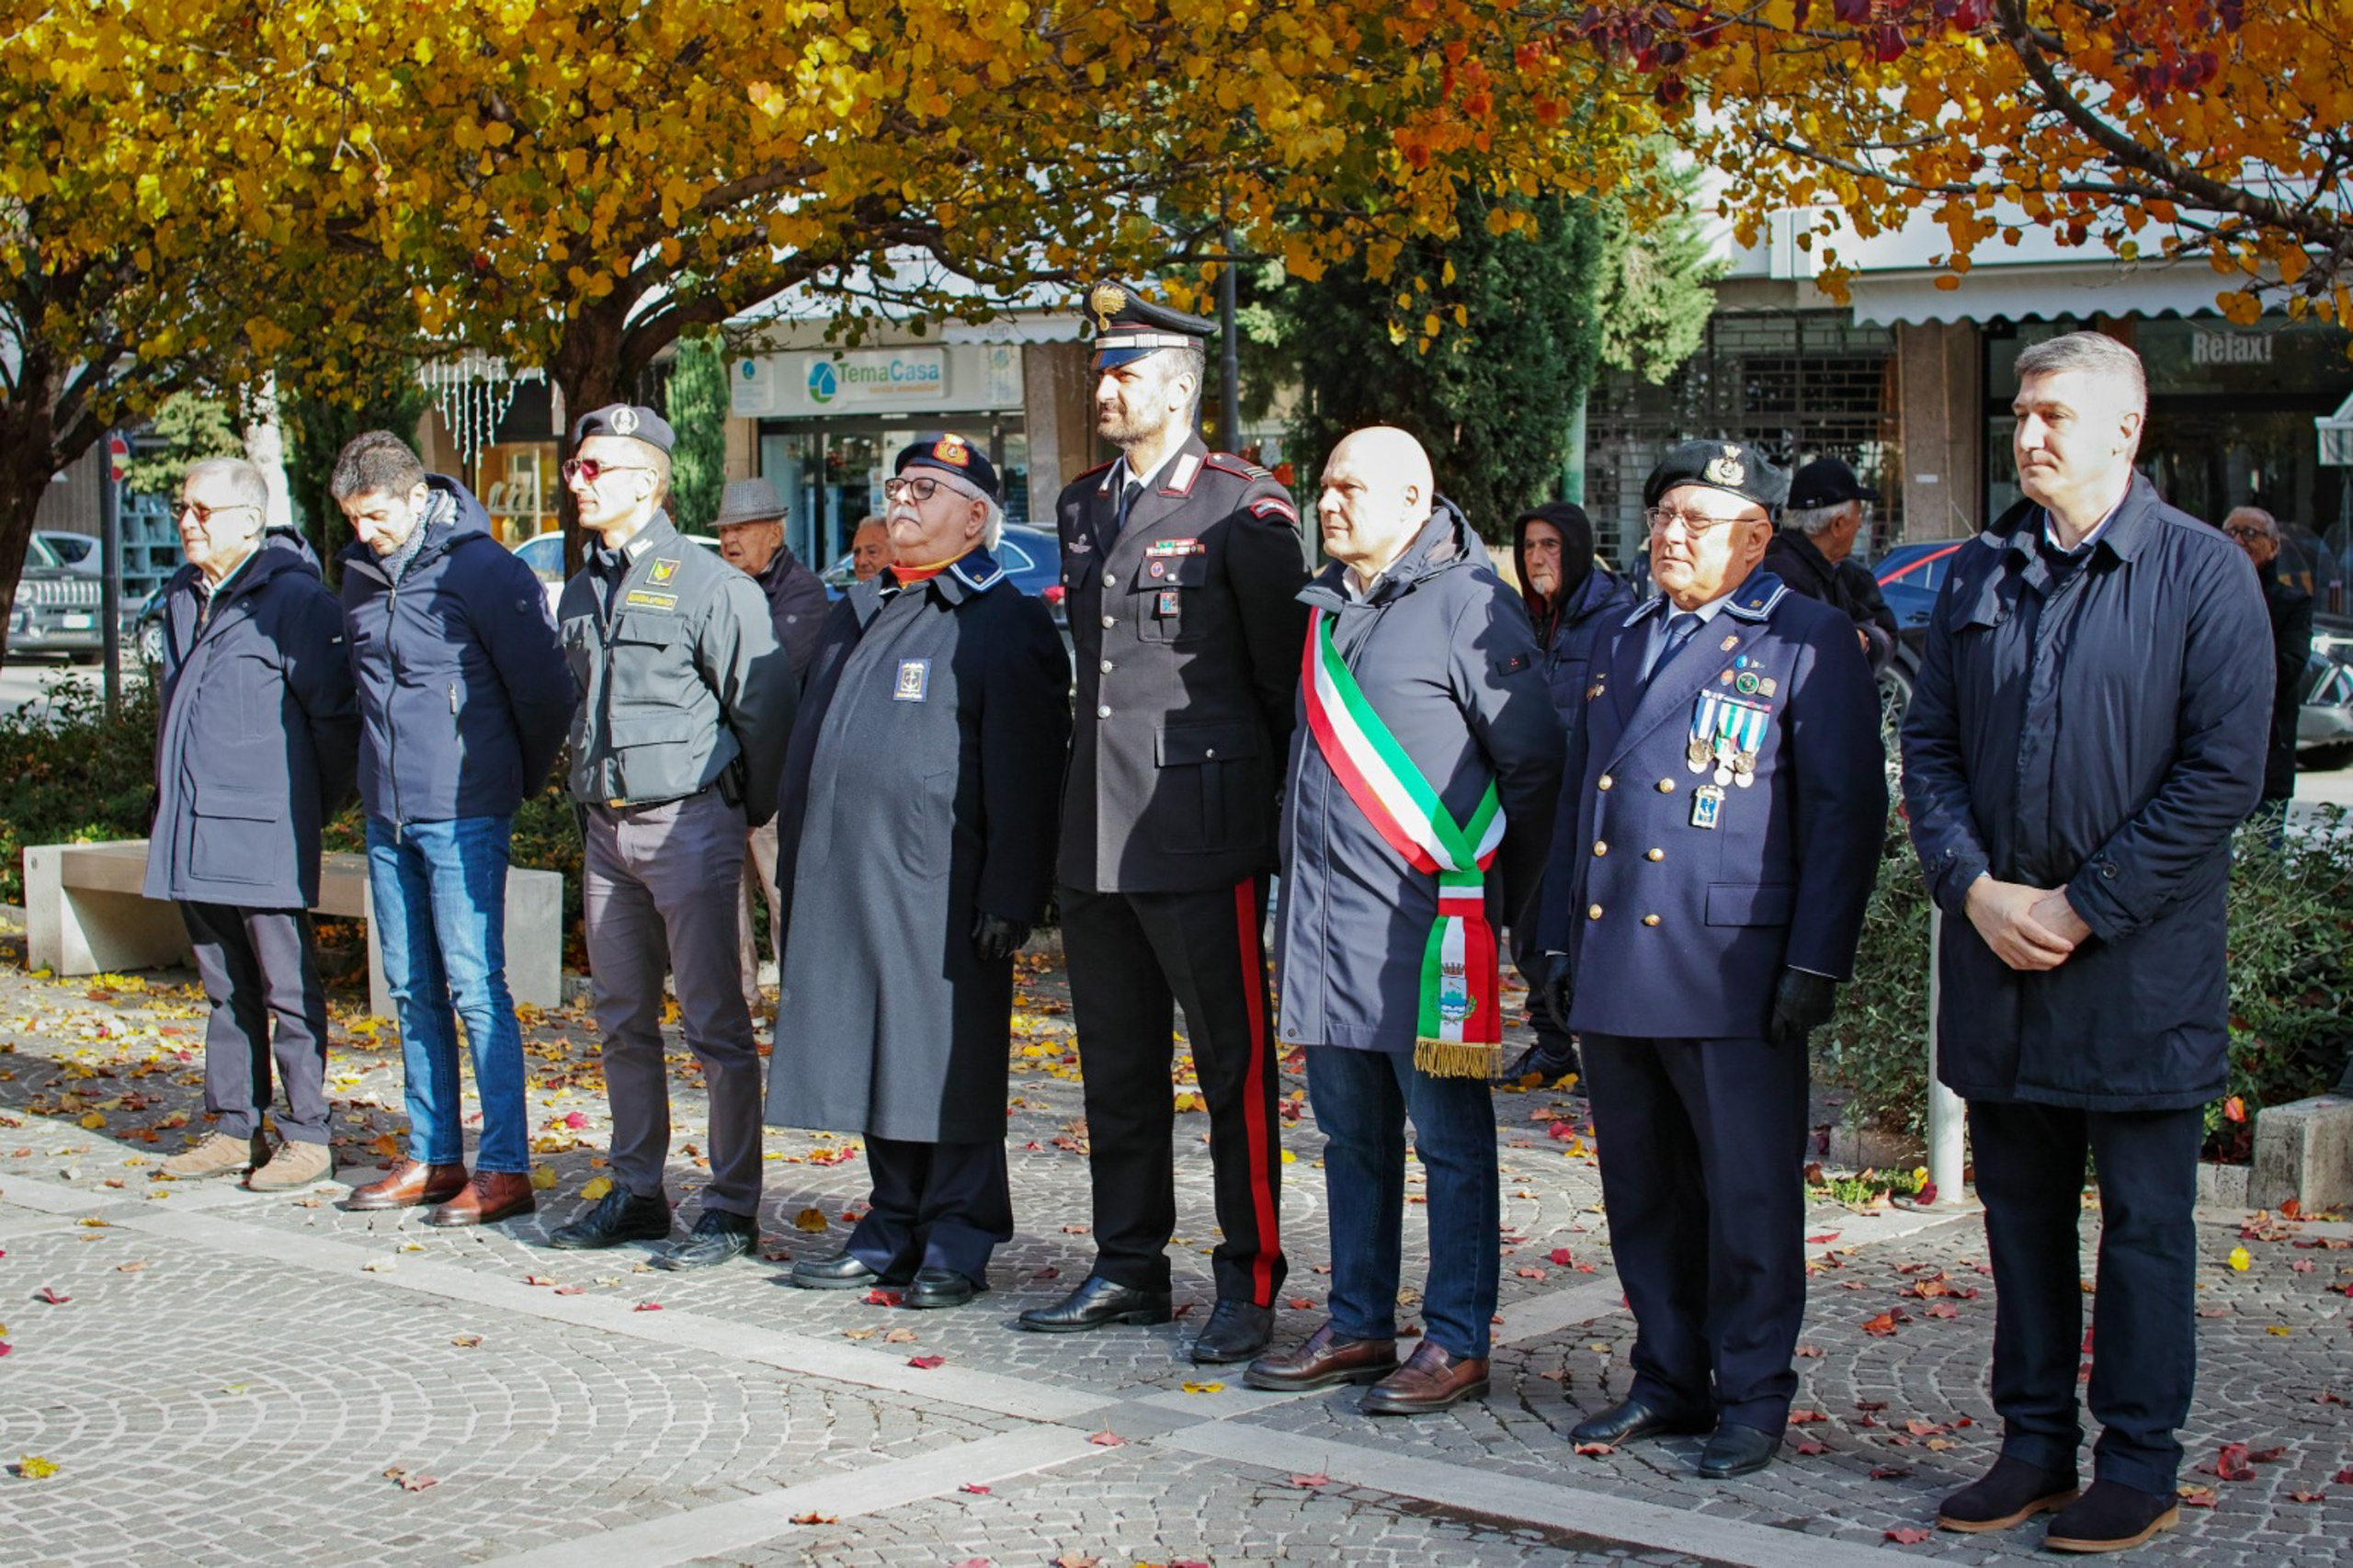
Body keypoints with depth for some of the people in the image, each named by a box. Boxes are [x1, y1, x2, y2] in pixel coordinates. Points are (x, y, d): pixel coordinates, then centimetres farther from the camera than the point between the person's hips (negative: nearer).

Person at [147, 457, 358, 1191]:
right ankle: (236, 1130, 21)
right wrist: (167, 802, 19)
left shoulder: (294, 599, -10)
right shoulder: (181, 598, 14)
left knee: (288, 990, -2)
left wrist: (305, 809, -3)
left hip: (261, 835, -8)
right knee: (225, 991, 14)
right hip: (191, 834, 8)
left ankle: (307, 1137, 4)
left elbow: (334, 715, -9)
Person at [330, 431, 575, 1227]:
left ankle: (506, 1168, -3)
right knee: (412, 990, 11)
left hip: (461, 815, -7)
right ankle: (433, 1156, 19)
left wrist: (522, 778, 3)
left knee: (473, 986, -7)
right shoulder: (360, 572, 8)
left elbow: (545, 689, -8)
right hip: (387, 814, 7)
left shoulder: (484, 570, -12)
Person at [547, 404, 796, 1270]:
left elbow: (763, 706, -8)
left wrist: (748, 813, -2)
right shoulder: (583, 590, 14)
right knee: (623, 1023, 13)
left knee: (715, 1023, -4)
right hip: (606, 829, 8)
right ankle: (635, 1192, 22)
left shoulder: (709, 585, -10)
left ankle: (733, 1207, 1)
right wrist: (590, 802, 17)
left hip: (690, 825, -8)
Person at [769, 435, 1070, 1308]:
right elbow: (812, 740, 24)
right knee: (876, 1063, 11)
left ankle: (956, 1243, 7)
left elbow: (1023, 778, -11)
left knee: (948, 1065, -2)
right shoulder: (859, 614, 20)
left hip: (940, 891, -7)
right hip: (843, 881, 7)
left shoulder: (1005, 624, -4)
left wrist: (1009, 899, -17)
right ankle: (896, 1228, 21)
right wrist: (798, 870, 19)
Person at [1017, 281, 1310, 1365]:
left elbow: (1284, 669, -5)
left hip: (1200, 830, -7)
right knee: (1116, 1062, 13)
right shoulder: (1081, 507, 15)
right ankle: (1129, 1269, 23)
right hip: (1095, 830, 8)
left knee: (1234, 1062, 0)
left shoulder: (1244, 508, -7)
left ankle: (1249, 1281, 7)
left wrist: (1268, 799, -2)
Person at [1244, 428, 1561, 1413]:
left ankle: (1455, 1344, 6)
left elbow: (1534, 766, -9)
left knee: (1450, 1140, 0)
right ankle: (1358, 1327, 23)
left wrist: (1497, 901, -4)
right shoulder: (1326, 608, 15)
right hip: (1323, 923, 8)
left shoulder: (1468, 605, -9)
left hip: (1425, 925, -8)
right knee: (1351, 1136, 14)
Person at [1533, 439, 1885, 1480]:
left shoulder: (1810, 642, -1)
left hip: (1732, 977, -6)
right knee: (1643, 1192, 12)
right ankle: (1669, 1380, 23)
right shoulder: (1624, 644, 18)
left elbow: (1845, 812, -6)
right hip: (1614, 973, 6)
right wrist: (1559, 944, 17)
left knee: (1747, 1194, 0)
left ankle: (1753, 1396, 10)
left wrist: (1815, 964, -11)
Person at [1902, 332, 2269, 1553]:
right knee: (2020, 1210, 12)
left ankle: (2138, 1463, 14)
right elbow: (1928, 745, 9)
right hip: (1996, 952, 5)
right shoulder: (1978, 574, 10)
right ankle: (2035, 1443, 23)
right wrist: (1976, 888, -7)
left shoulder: (2203, 572, -5)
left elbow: (2222, 773, -11)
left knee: (2144, 1221, 4)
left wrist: (2083, 907, -13)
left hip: (2140, 965, -5)